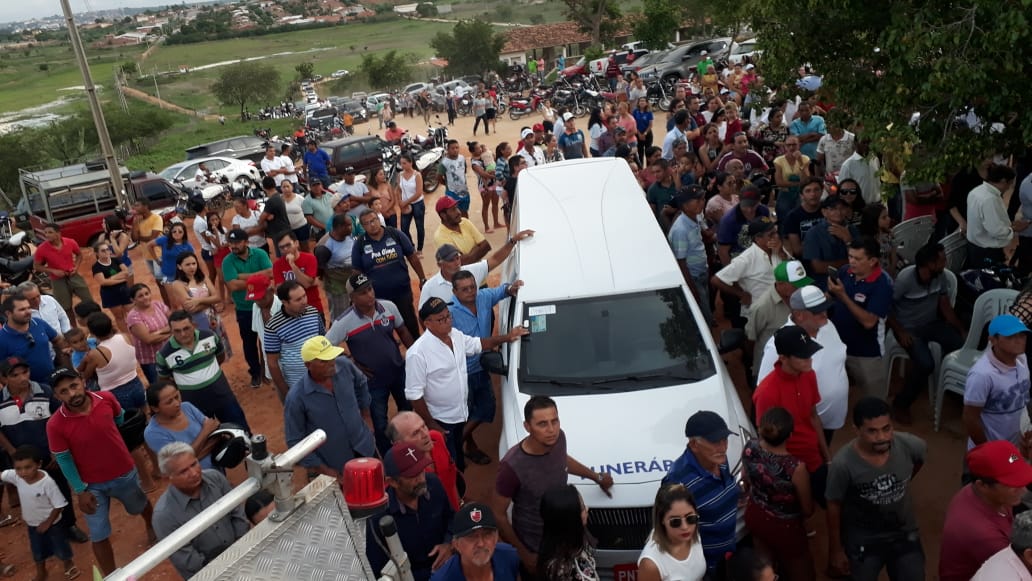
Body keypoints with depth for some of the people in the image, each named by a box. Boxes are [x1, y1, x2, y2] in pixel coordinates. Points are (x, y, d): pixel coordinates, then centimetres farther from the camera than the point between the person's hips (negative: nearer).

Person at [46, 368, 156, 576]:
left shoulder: (106, 399, -20)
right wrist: (80, 491, -11)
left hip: (125, 472, 3)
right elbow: (64, 460, -13)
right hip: (92, 485, -3)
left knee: (141, 505, 30)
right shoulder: (55, 425, -25)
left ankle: (152, 527, 63)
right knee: (99, 535, 4)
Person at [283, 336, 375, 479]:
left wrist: (366, 415, 12)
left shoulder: (344, 365, -15)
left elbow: (361, 384, 8)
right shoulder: (296, 398, -26)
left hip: (364, 448, 4)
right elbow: (294, 440, -16)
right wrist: (322, 469, -12)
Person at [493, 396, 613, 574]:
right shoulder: (512, 466, -35)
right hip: (533, 547, -5)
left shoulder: (559, 438, -18)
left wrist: (597, 477, 20)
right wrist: (522, 552, -13)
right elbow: (498, 514, -20)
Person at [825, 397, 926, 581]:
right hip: (863, 540, -3)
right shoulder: (843, 464, -30)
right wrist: (836, 550, -6)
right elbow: (834, 507, -15)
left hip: (904, 533, 3)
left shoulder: (909, 445, -22)